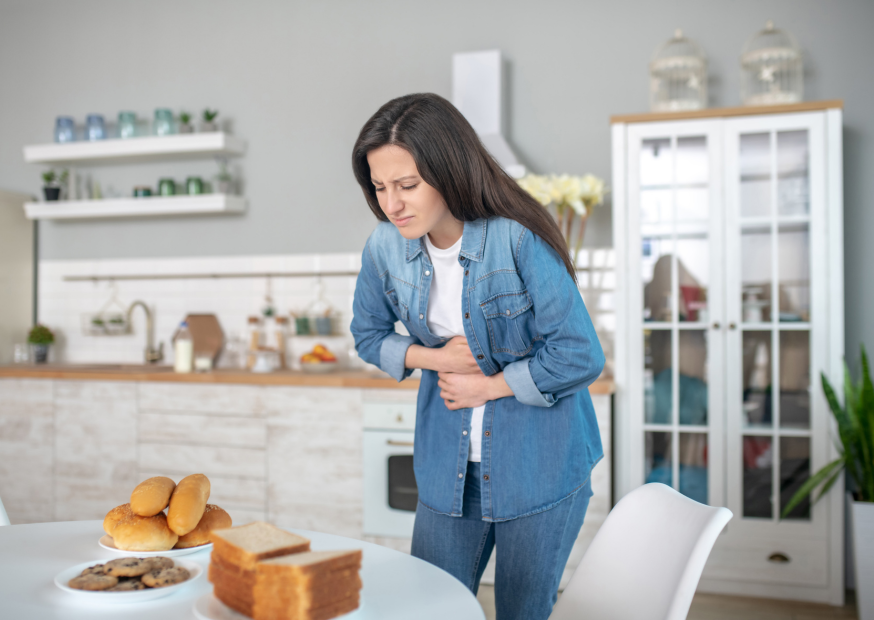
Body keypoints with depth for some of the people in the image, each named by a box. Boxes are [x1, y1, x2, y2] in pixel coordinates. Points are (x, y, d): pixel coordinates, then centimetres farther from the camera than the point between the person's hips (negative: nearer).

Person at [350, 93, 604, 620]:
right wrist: (434, 357, -8)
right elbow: (368, 335, 10)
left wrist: (488, 386, -12)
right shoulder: (386, 247, -7)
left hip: (539, 462, -4)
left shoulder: (518, 240, -21)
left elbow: (579, 357, -17)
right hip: (448, 464, 4)